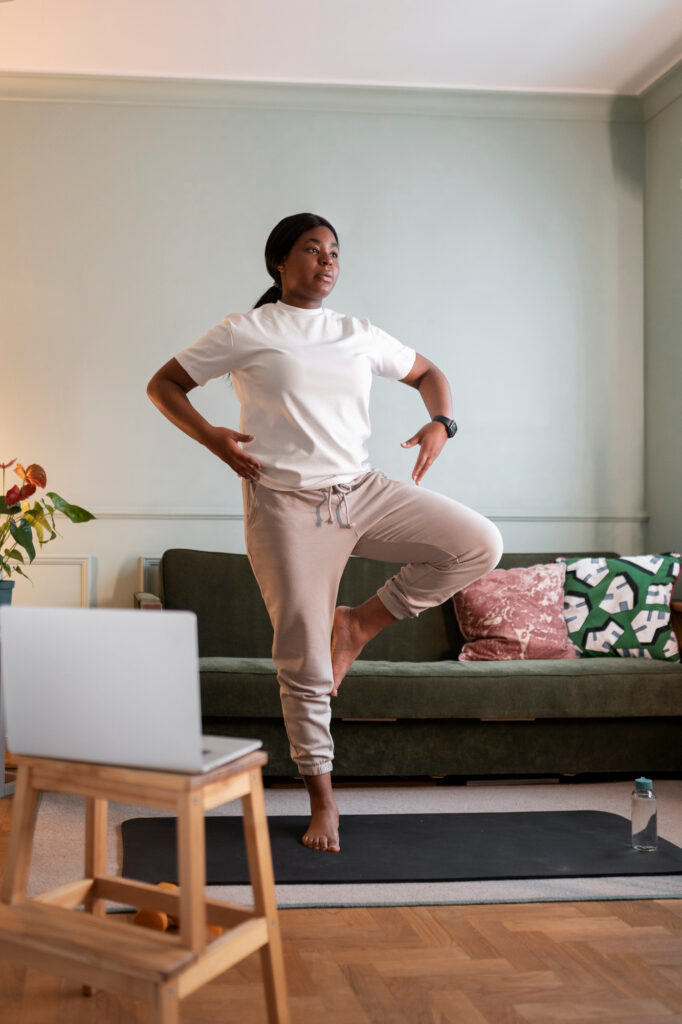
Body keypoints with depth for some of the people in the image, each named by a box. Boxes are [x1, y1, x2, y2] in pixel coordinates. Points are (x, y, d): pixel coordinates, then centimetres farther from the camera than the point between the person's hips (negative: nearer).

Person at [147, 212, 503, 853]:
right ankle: (322, 800, 15)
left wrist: (440, 422, 5)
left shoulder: (361, 336, 13)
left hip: (362, 492, 4)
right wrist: (211, 437, -10)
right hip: (286, 506, -4)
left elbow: (426, 373, 26)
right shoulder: (245, 333, 2)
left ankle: (360, 623, 4)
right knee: (304, 663, -2)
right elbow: (163, 384, 7)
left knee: (479, 545, -12)